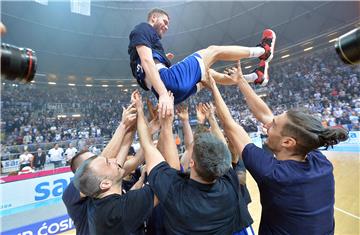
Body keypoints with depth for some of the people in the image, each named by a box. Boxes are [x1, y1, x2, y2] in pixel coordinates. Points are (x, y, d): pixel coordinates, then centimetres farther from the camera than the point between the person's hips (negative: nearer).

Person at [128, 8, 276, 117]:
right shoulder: (143, 28, 3)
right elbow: (147, 61, -16)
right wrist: (164, 93, -28)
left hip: (167, 88, 10)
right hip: (168, 82, -10)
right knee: (214, 51, 6)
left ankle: (255, 77, 35)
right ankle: (263, 50, 25)